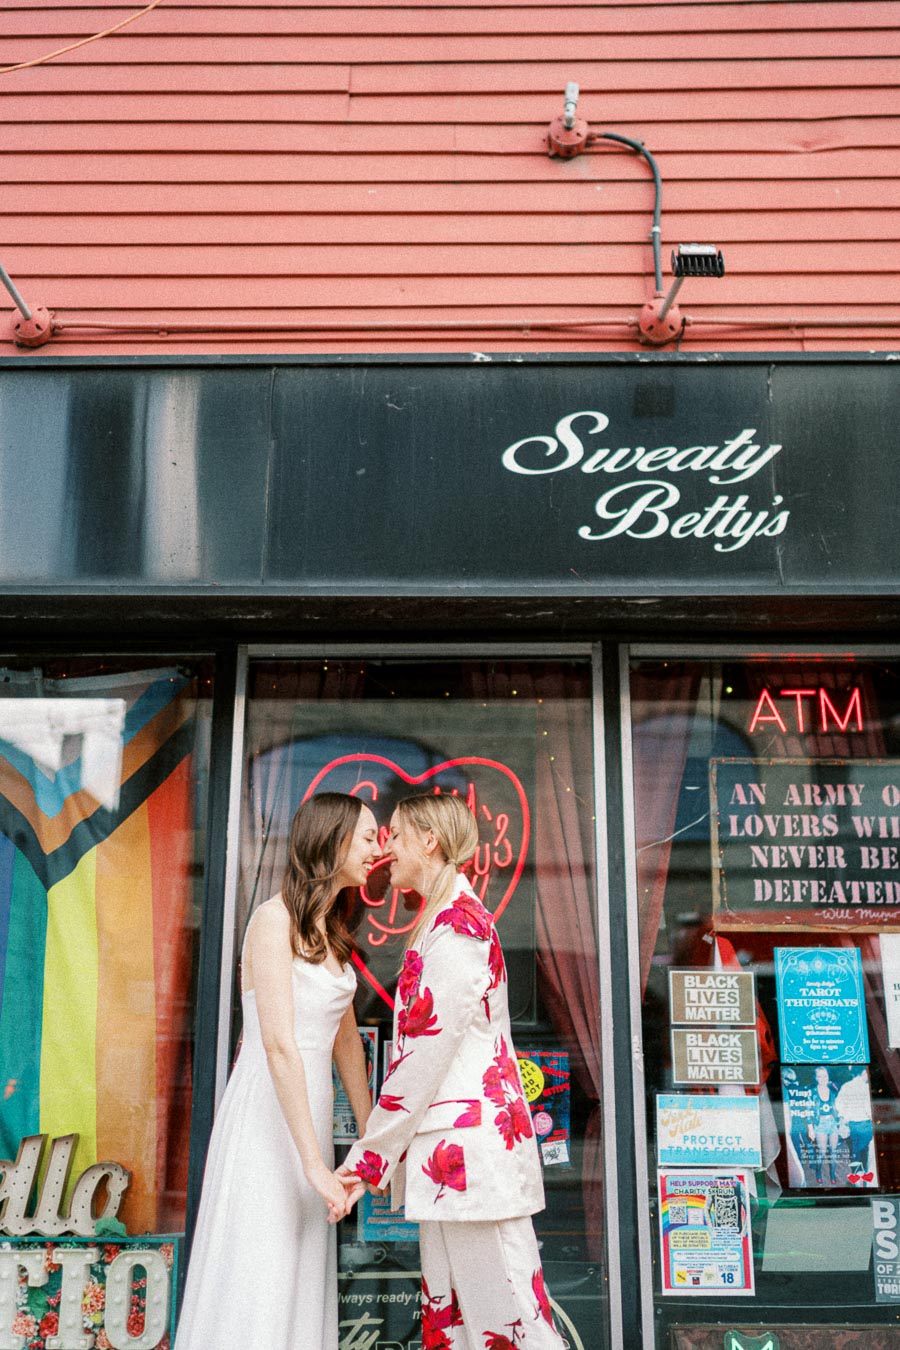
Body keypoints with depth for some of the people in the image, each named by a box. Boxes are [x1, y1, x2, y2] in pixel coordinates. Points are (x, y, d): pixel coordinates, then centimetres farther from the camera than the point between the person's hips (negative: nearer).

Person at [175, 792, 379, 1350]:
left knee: (301, 1286, 13)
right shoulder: (275, 919, -15)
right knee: (255, 1283, 1)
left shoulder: (331, 932, 11)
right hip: (266, 1116, -8)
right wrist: (316, 1164, -22)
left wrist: (369, 1137, 14)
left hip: (311, 1110, 8)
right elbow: (279, 1046, -21)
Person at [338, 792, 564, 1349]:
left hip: (470, 1138, -10)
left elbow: (427, 1052, -17)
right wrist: (380, 1148, 16)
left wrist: (370, 1156, -11)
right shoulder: (452, 916, 17)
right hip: (446, 1143, 10)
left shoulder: (457, 923, -13)